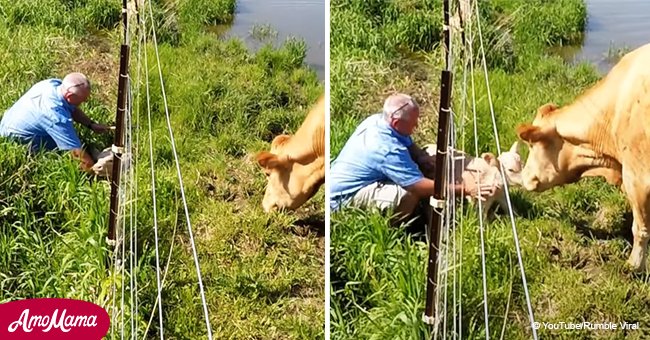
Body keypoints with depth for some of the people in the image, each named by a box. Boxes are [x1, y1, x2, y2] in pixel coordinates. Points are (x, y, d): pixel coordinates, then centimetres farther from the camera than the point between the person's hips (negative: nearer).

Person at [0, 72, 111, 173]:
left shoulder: (54, 83, -15)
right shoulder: (57, 116, -39)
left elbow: (72, 109, 6)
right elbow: (77, 154, -36)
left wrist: (92, 125, -3)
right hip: (15, 140, -8)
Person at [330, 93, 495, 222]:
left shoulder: (378, 119, -3)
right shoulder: (388, 149, -32)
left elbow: (409, 145, 14)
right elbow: (421, 187, -32)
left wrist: (423, 157, -8)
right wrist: (465, 189, -27)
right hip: (343, 197, -10)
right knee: (408, 195, -30)